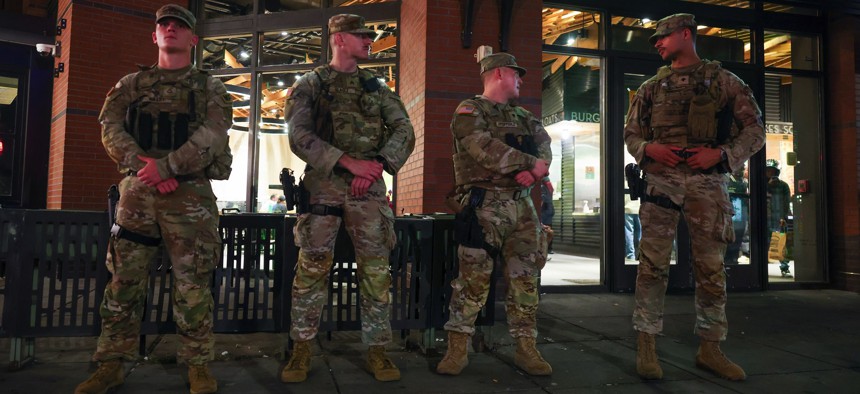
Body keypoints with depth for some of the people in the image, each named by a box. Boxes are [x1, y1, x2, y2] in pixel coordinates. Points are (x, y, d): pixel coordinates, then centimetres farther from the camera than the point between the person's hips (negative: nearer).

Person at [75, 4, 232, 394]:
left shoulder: (210, 89, 9)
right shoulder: (131, 83, 17)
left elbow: (213, 135, -7)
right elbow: (110, 128, 4)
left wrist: (165, 166, -18)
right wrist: (145, 167, -13)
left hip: (190, 195, -2)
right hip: (136, 192, 3)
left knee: (192, 283, -1)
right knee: (124, 281, 5)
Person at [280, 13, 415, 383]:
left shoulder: (377, 87, 15)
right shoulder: (309, 85, 6)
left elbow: (404, 131, 5)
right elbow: (299, 137, -8)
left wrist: (377, 165, -13)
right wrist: (349, 161, -18)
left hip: (369, 187, 3)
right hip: (323, 184, -2)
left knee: (376, 269, 1)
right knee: (311, 267, -2)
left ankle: (377, 350, 11)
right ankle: (301, 349, 12)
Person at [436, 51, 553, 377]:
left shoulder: (524, 116, 24)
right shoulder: (470, 111, 1)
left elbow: (544, 148, 10)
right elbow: (486, 149, -16)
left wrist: (533, 171, -13)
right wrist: (531, 164, -11)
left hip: (523, 205, 7)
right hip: (485, 205, -6)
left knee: (525, 277, 5)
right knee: (473, 277, -7)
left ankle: (526, 349, 13)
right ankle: (457, 349, 2)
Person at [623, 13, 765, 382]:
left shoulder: (724, 81, 9)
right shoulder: (651, 87, 14)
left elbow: (755, 130, 7)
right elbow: (630, 133, 15)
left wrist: (721, 153, -11)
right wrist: (648, 148, -7)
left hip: (707, 183, 0)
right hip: (660, 181, 1)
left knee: (711, 268, 4)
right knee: (652, 264, -5)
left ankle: (709, 348, 16)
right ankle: (646, 344, 3)